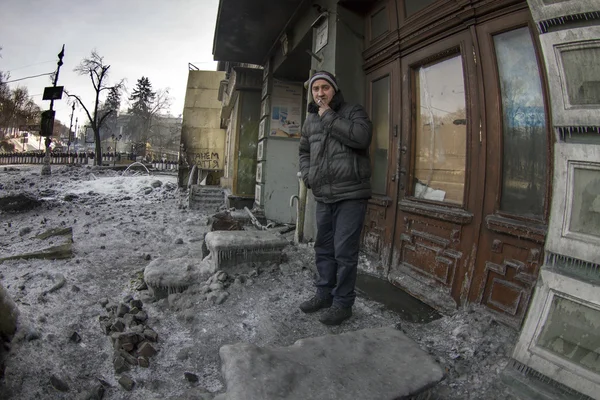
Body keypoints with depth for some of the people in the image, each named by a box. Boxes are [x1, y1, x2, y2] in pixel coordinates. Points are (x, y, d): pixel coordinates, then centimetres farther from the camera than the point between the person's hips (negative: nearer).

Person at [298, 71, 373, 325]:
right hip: (323, 197, 7)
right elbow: (304, 151, 29)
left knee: (344, 252, -3)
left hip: (351, 195, -6)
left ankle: (343, 302, 13)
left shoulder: (353, 112, -1)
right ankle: (324, 293, 31)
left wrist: (329, 117, -13)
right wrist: (307, 176, 11)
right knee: (323, 248, 15)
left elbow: (361, 137, -22)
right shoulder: (311, 121, 17)